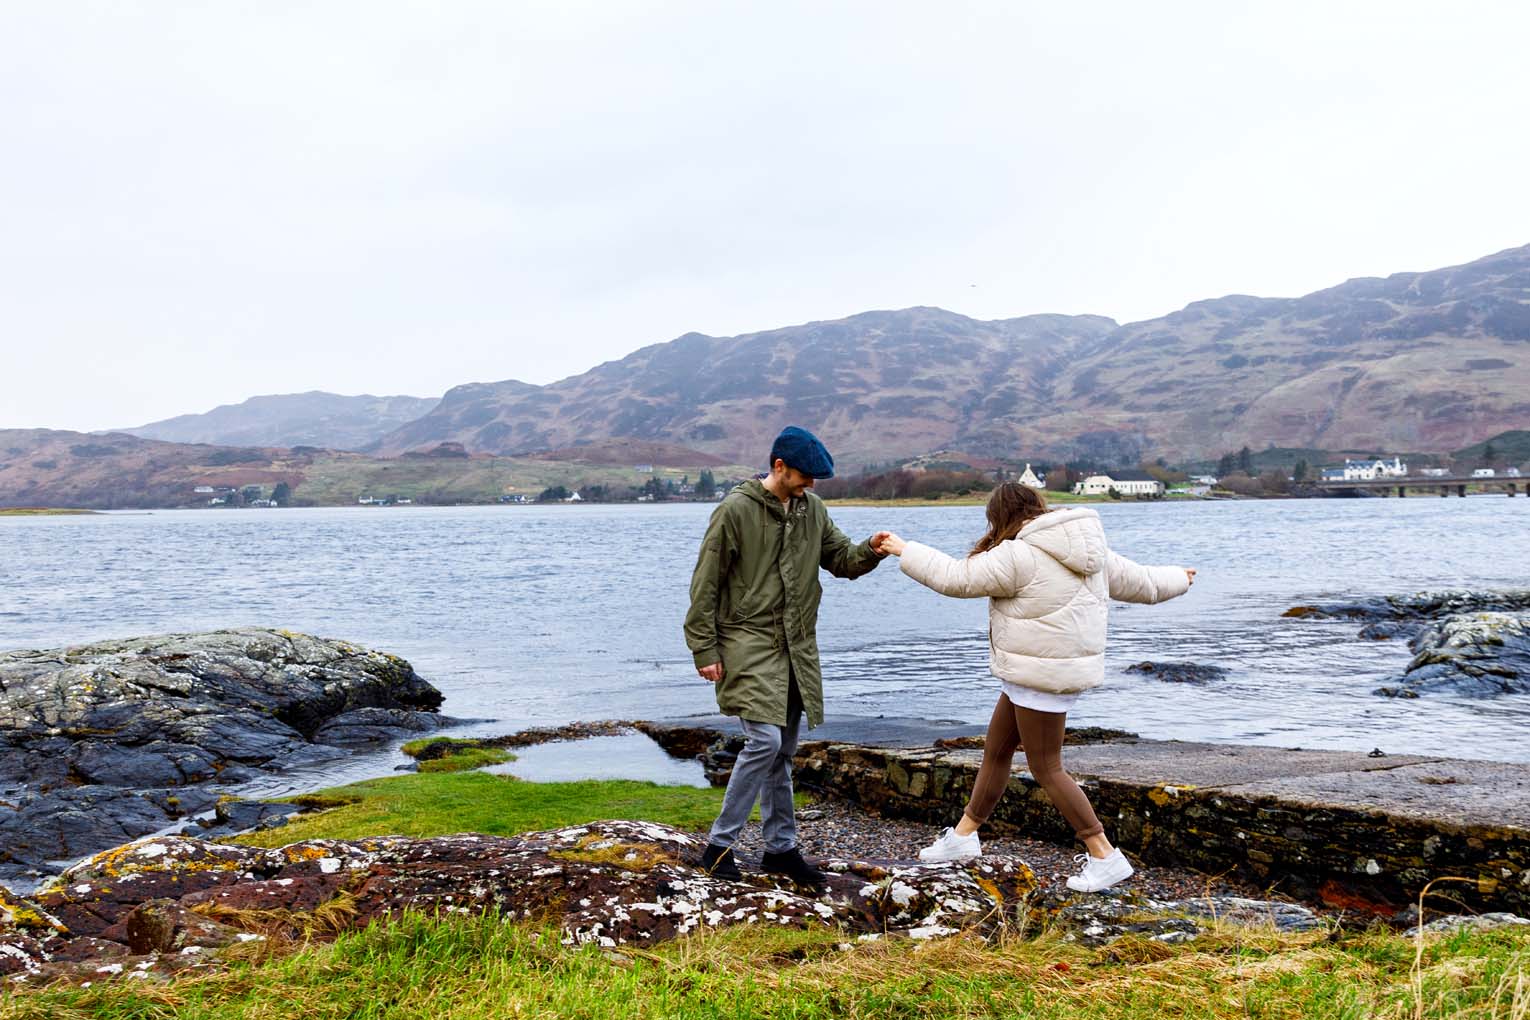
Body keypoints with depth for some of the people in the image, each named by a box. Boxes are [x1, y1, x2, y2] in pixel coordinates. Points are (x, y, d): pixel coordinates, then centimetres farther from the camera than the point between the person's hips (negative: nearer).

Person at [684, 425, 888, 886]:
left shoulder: (811, 508, 8)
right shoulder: (736, 509, -11)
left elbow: (841, 559, 13)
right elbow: (705, 584, -9)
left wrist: (870, 551, -10)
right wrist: (704, 650, -11)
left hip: (797, 648, 7)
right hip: (749, 644, -6)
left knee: (783, 750, 11)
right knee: (765, 741, -15)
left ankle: (781, 848, 21)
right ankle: (719, 845, -2)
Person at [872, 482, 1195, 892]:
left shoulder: (1019, 556, -19)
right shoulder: (1089, 553, 8)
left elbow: (957, 579, -15)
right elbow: (1144, 582, 16)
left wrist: (904, 550, -5)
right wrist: (1179, 578, 37)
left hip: (1043, 676, -10)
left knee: (1046, 768, 1)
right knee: (995, 751, 18)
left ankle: (1105, 858, 7)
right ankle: (963, 836, 30)